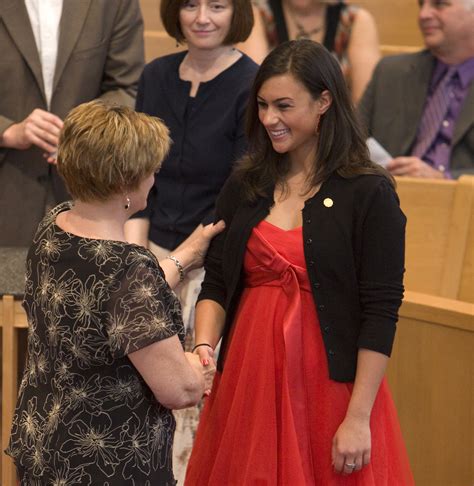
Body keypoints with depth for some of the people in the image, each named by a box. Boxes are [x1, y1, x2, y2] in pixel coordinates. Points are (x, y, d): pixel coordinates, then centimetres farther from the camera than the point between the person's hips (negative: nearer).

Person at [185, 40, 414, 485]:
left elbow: (380, 313, -10)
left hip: (328, 384, -4)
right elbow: (216, 284, 8)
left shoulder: (368, 193, -8)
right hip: (247, 378, 4)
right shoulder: (244, 187, 7)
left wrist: (359, 418, -14)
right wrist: (203, 345, -12)